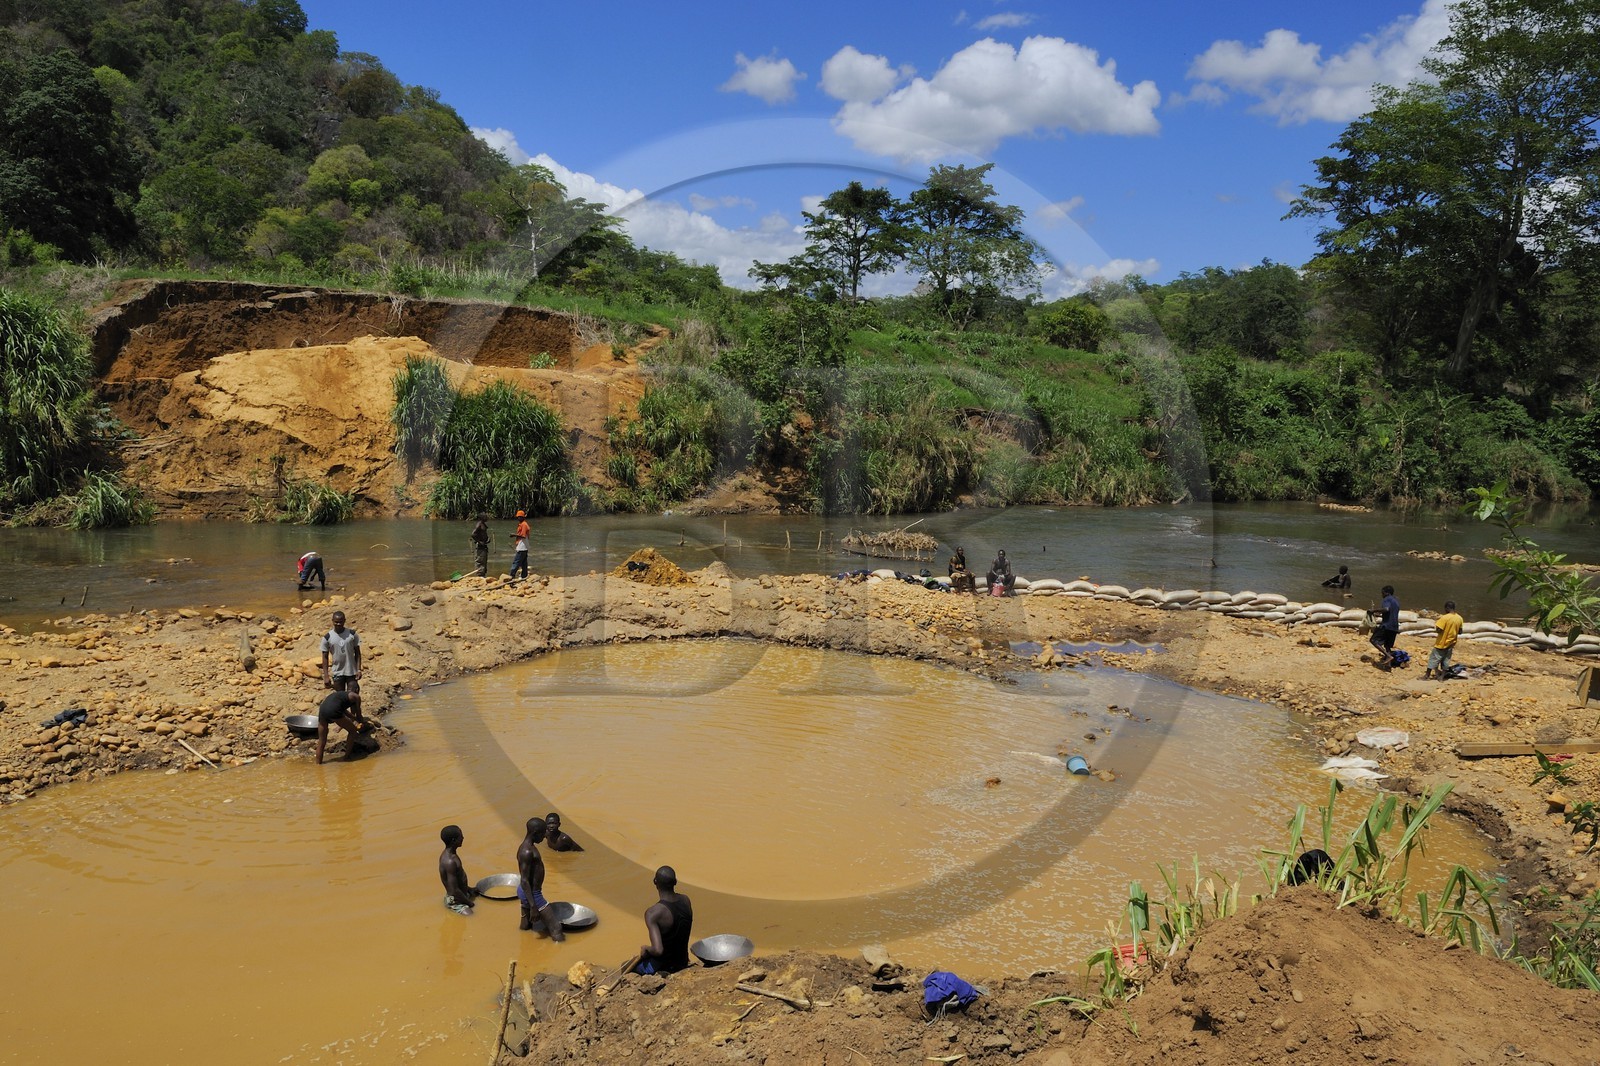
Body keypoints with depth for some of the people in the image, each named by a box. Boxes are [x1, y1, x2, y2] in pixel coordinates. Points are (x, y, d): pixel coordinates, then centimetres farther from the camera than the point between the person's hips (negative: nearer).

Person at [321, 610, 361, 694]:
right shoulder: (327, 637, -5)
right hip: (337, 673, 0)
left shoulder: (352, 634, -2)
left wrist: (359, 670, -6)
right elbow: (325, 657, -1)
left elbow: (357, 653, 3)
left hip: (351, 672, 0)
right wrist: (326, 676, -6)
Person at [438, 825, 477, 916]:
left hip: (460, 894, 10)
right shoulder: (450, 861, -30)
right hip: (455, 900, -10)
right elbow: (454, 891, -28)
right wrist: (469, 903, -15)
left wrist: (468, 888, 13)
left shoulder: (447, 853, -1)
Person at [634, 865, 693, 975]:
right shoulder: (685, 901, -8)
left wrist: (646, 949, -16)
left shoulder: (653, 913, -29)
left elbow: (658, 950, -33)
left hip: (661, 968, -6)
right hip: (683, 963, 6)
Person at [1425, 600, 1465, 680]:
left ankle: (1427, 675, 12)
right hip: (1451, 643, 5)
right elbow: (1460, 632, 6)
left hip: (1441, 643, -5)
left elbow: (1439, 630, -22)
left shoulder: (1444, 618, -22)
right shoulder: (1460, 618, -2)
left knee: (1434, 659, 6)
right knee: (1446, 661, 14)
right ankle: (1442, 677, 15)